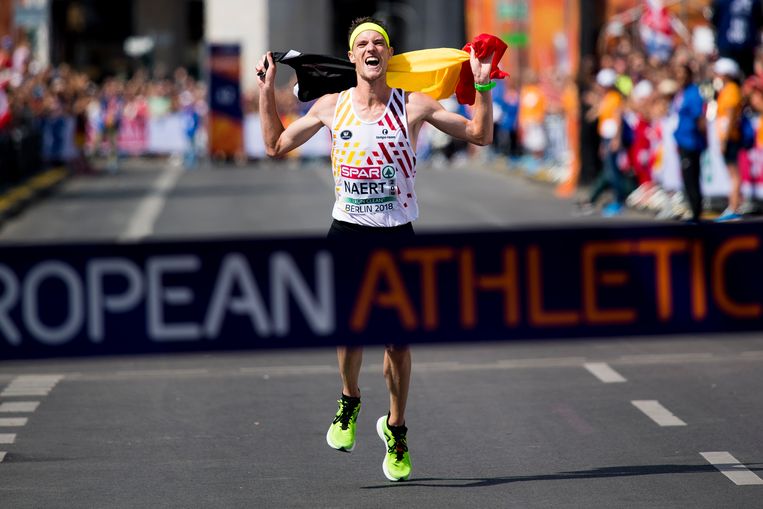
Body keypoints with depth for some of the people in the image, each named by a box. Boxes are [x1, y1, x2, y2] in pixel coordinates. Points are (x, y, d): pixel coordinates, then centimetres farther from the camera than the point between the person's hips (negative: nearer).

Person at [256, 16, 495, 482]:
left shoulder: (413, 106, 0)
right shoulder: (331, 107, 5)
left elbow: (481, 135, 5)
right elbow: (276, 145, 17)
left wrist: (483, 85, -7)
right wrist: (267, 90, 11)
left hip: (397, 235, 0)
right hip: (347, 233, 0)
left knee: (398, 339, 2)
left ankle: (396, 427, 22)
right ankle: (349, 401, 11)